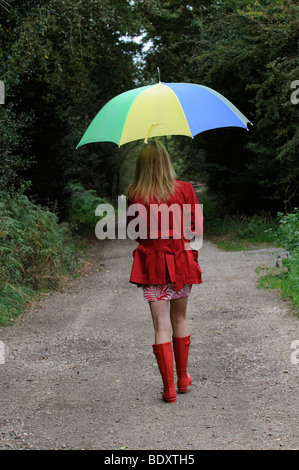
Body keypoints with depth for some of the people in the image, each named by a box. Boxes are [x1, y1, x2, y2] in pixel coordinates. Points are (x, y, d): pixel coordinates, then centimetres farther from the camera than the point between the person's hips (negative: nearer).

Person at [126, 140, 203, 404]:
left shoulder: (136, 196, -6)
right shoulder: (184, 189, -4)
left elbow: (133, 232, 4)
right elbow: (198, 228, 0)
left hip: (152, 264, -1)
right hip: (181, 261, 2)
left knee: (162, 326, 2)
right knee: (179, 320, 18)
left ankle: (169, 389, 2)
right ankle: (183, 379, 30)